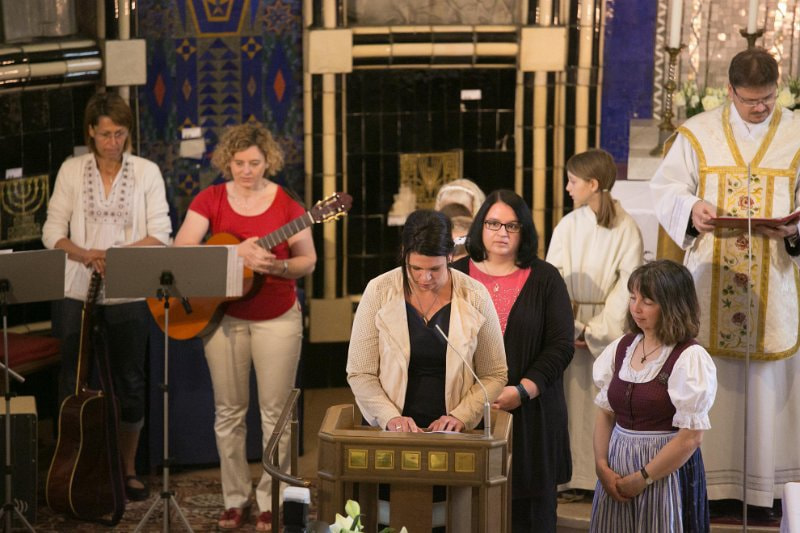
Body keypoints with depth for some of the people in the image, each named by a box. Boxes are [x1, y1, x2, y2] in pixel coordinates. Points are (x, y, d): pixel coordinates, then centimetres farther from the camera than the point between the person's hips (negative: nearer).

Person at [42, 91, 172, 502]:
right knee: (73, 383, 4)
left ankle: (128, 469, 22)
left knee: (130, 384, 7)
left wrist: (117, 254, -19)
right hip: (77, 290, 1)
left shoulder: (147, 172, 1)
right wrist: (84, 254, -18)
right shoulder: (71, 171, 3)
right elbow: (52, 232, 1)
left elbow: (160, 235, -4)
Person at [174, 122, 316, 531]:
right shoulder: (210, 199, -2)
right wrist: (234, 253, -25)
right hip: (224, 316, 1)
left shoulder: (285, 202, -4)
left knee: (275, 411, 2)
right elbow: (180, 250, -13)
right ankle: (235, 499, 18)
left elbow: (308, 262, -2)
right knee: (229, 411, 7)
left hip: (277, 317, -1)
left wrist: (277, 266, -23)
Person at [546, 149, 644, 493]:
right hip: (568, 326, 3)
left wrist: (598, 331, -13)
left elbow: (626, 286, -8)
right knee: (570, 398, 3)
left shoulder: (628, 230, -5)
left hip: (609, 329, -2)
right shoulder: (567, 226, 2)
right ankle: (570, 477, 10)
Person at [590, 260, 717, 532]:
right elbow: (605, 413, 9)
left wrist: (642, 478, -13)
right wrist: (602, 466, -5)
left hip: (667, 471, -5)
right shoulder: (621, 348, 7)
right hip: (616, 470, 5)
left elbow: (691, 437, -15)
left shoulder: (690, 358, -12)